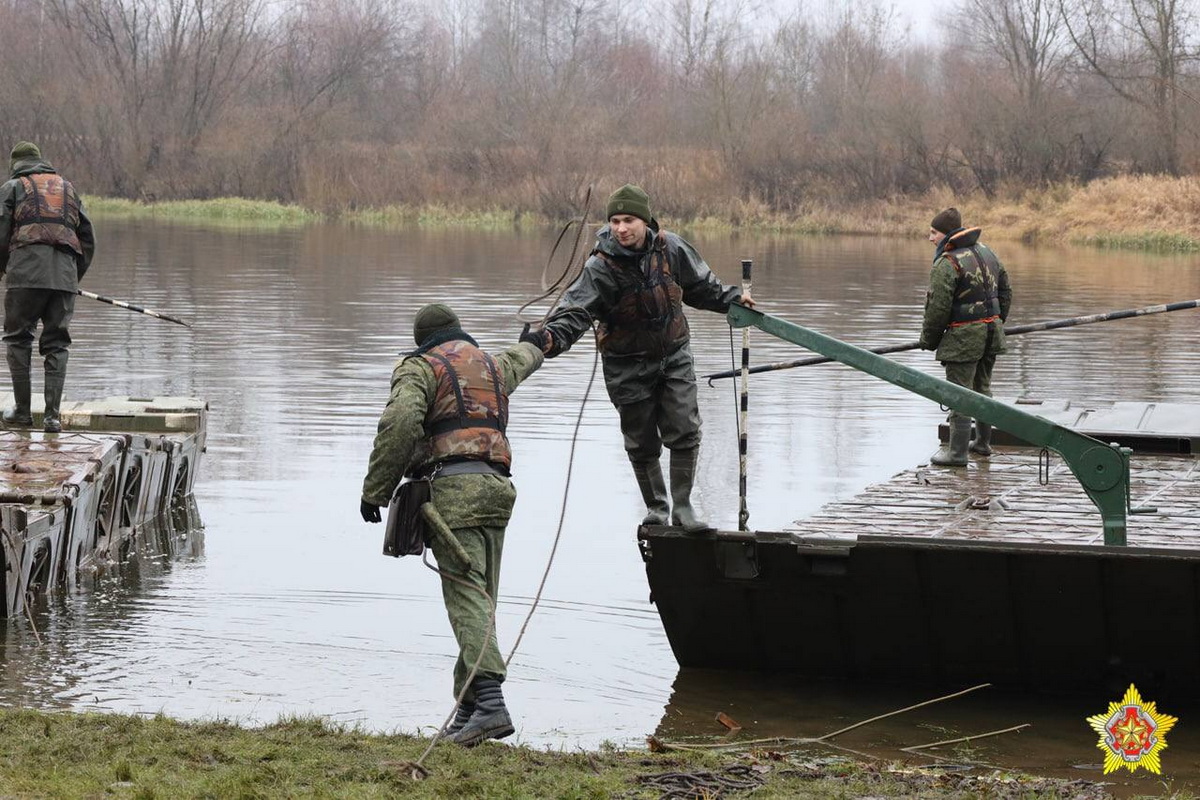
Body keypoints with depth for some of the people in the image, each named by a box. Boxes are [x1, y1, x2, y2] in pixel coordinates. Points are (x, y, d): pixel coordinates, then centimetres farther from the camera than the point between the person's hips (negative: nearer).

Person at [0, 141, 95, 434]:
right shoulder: (68, 188, 23)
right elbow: (88, 238, 20)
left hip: (26, 274, -3)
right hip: (64, 277, 3)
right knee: (56, 345, 6)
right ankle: (53, 415, -2)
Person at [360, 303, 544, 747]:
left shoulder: (421, 367, 5)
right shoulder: (493, 365, 27)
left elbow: (400, 423, -12)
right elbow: (519, 360, 52)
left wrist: (374, 491, -7)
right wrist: (534, 346, 77)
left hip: (453, 490, -7)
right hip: (495, 491, 7)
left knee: (467, 598, -17)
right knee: (481, 600, 9)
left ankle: (489, 701, -31)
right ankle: (468, 709, 8)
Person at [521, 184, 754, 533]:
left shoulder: (669, 248, -8)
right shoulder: (601, 267, -20)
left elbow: (699, 285, 12)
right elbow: (575, 311, -30)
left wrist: (731, 298, 16)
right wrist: (550, 337, -47)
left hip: (674, 356, 2)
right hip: (629, 366, -2)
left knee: (685, 432, -5)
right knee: (642, 442, 8)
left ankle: (682, 506, 9)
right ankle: (656, 507, 29)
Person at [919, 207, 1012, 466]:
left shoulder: (946, 264, -16)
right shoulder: (986, 252, 11)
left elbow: (938, 308, -17)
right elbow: (1005, 291, 17)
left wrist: (928, 340, -3)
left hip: (964, 337, -8)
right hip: (991, 334, 8)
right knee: (982, 389, 20)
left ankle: (957, 452, -1)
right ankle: (983, 442, 30)